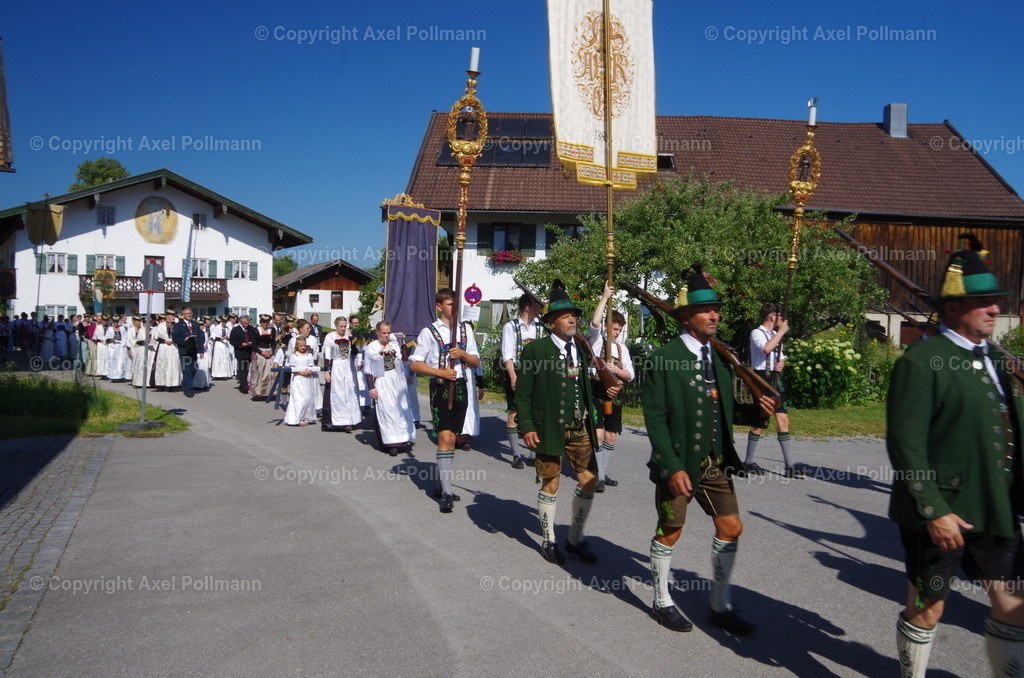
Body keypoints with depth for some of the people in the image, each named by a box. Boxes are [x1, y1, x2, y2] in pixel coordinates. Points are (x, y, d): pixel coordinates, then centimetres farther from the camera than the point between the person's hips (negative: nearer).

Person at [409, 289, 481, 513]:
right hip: (441, 387, -5)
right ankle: (446, 493, -12)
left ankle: (440, 485, 23)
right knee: (444, 438, -13)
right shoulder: (429, 332, -2)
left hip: (460, 387, 5)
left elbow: (476, 361, 13)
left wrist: (463, 354, -8)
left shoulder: (465, 329, 12)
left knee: (451, 438, 10)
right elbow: (414, 364, -5)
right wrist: (440, 372, -15)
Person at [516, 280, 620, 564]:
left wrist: (594, 423, 3)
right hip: (549, 430, -5)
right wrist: (527, 427, -14)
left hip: (580, 428, 5)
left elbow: (584, 388, 13)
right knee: (550, 485, 6)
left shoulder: (581, 349, 8)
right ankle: (549, 541, 25)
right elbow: (522, 393, -9)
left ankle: (576, 538, 25)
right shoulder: (535, 349, -9)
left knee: (589, 480, 5)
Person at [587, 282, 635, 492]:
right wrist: (605, 297, -19)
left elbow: (630, 374, 9)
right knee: (598, 435, -14)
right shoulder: (596, 340, -1)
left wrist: (616, 370, -11)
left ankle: (603, 473, 21)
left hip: (614, 395, 6)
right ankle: (598, 476, -8)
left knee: (611, 436, 9)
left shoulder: (622, 348, 13)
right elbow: (595, 322, -21)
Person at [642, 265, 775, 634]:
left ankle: (720, 605, 28)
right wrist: (672, 467, -20)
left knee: (731, 528, 9)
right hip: (679, 464, -6)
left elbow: (725, 409, 12)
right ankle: (662, 602, 30)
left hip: (716, 464, 6)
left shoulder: (721, 357, 7)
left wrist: (756, 410, -8)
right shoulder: (664, 358, -13)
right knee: (670, 532, 8)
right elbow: (655, 419, -15)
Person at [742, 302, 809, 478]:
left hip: (776, 379, 8)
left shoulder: (776, 335, 19)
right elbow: (766, 348, -26)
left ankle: (790, 466, 2)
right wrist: (781, 331, -15)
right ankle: (749, 462, 8)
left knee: (783, 421, 2)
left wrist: (781, 364, 3)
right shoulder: (757, 333, -5)